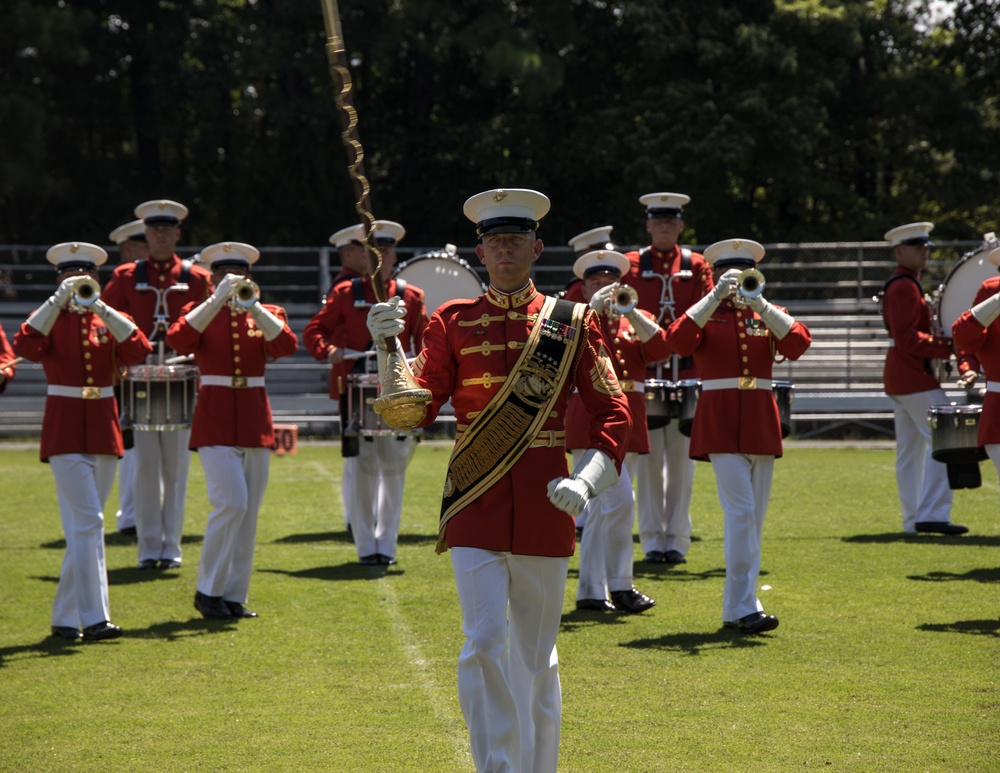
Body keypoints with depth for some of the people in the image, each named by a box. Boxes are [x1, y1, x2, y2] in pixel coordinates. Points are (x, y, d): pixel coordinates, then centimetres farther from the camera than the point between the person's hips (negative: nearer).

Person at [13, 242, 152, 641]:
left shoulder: (109, 319, 10)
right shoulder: (49, 319, 1)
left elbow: (139, 352, -10)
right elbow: (26, 347, -22)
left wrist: (100, 308, -17)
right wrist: (59, 301, -23)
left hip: (103, 428, 5)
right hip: (65, 429, -5)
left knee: (83, 525, 9)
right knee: (88, 521, -15)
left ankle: (65, 617, 17)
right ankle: (93, 619, -18)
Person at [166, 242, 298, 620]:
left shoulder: (266, 314, 10)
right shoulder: (200, 312, 3)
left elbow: (287, 345, -11)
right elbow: (178, 340, -19)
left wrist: (252, 306, -20)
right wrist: (217, 300, -22)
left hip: (255, 422, 4)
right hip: (215, 421, -4)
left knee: (248, 513, 4)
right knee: (231, 503, -17)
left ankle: (234, 596, 11)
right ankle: (208, 590, -6)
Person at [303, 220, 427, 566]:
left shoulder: (411, 296, 10)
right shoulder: (345, 294, 5)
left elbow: (425, 341, 10)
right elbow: (313, 331, 4)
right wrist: (328, 351, -16)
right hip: (356, 391, -2)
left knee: (394, 466, 4)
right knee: (361, 466, -3)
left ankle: (387, 545, 14)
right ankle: (366, 546, 5)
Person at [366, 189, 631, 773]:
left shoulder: (573, 324, 3)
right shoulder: (453, 323, 4)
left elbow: (614, 416, 3)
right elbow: (417, 409, -3)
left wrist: (585, 482, -13)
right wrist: (387, 348, -19)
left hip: (544, 507, 1)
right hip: (477, 505, 0)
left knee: (535, 657, 10)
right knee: (484, 647, -12)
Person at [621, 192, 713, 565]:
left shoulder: (696, 265, 10)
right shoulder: (632, 265, 7)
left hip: (686, 372, 1)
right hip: (644, 372, -1)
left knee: (681, 458, 2)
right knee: (648, 458, -1)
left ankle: (677, 540, 8)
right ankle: (653, 541, 5)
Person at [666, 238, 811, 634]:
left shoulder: (766, 315, 13)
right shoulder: (705, 314, 5)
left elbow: (799, 344, -7)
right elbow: (678, 341, -17)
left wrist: (761, 303, -17)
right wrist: (716, 297, -21)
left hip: (761, 420, 4)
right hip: (720, 419, -4)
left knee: (753, 516, 6)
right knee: (740, 510, -15)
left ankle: (739, 607, 12)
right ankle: (742, 606, -16)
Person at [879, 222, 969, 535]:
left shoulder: (902, 284, 19)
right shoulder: (905, 287, -14)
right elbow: (908, 338, -21)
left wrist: (943, 341, 10)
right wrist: (949, 347, -22)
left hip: (900, 376, 11)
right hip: (914, 377, -11)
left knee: (910, 450, 9)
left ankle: (913, 520, 10)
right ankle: (932, 514, -17)